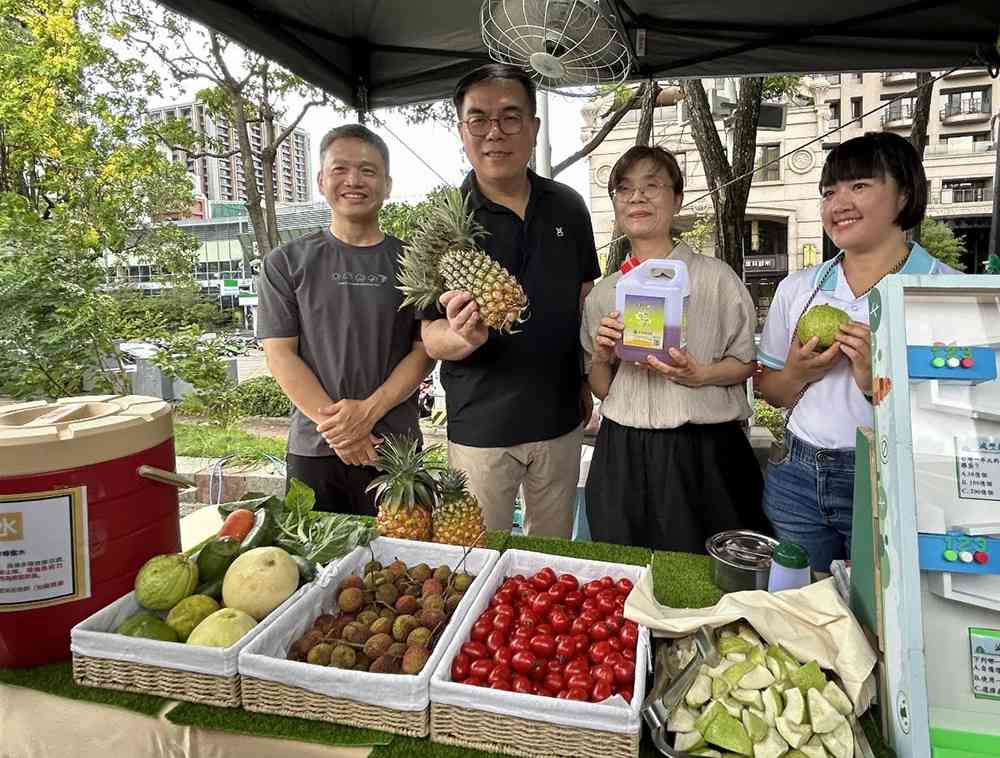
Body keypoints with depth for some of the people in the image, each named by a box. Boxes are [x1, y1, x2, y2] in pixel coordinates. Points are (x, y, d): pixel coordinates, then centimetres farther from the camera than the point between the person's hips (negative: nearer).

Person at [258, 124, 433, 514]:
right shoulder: (286, 263, 3)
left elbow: (424, 350, -1)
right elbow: (280, 354, -2)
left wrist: (368, 411, -14)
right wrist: (335, 425, -13)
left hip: (395, 448, 0)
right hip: (313, 449, 0)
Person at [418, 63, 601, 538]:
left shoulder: (567, 207, 0)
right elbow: (431, 337, -12)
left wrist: (589, 379, 8)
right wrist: (461, 337, -34)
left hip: (561, 419, 4)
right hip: (479, 427, -3)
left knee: (553, 555, 21)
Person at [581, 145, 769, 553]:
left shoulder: (715, 277, -3)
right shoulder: (602, 292, 6)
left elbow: (749, 362, 1)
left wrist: (700, 375, -17)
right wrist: (602, 357, -9)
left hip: (704, 451, -2)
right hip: (623, 454, 3)